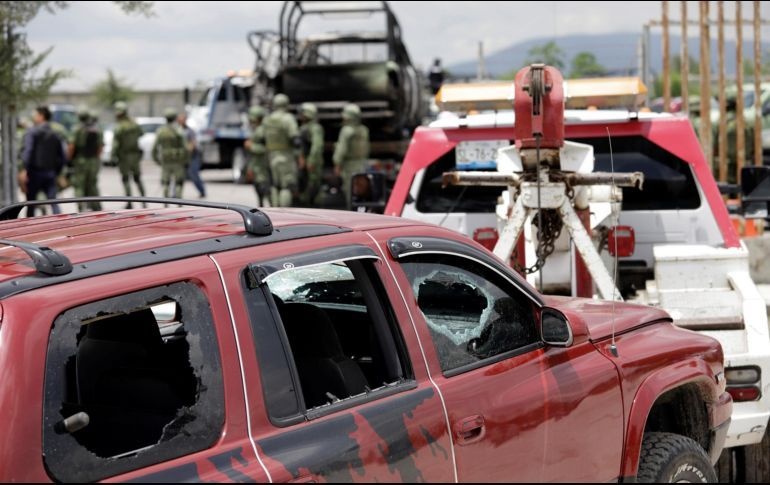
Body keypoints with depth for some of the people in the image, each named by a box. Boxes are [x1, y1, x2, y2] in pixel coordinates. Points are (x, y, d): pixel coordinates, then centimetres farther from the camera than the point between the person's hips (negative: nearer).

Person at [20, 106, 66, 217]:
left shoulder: (32, 133, -5)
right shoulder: (55, 135, 12)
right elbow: (62, 157, 12)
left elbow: (28, 152, -18)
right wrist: (56, 172, 19)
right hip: (50, 174, 4)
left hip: (35, 172, -4)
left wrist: (25, 171, -18)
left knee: (31, 204, 8)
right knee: (54, 203, -2)